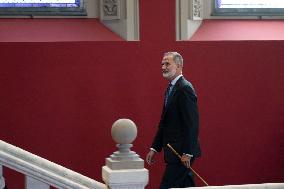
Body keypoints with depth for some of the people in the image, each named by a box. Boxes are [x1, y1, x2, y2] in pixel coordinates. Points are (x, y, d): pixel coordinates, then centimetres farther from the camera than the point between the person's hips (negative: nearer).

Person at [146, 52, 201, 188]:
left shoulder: (185, 88, -14)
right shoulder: (170, 89, 16)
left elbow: (192, 123, -20)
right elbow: (164, 123, 20)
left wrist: (187, 153, -21)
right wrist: (154, 149, 16)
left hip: (182, 152, -10)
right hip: (175, 151, 10)